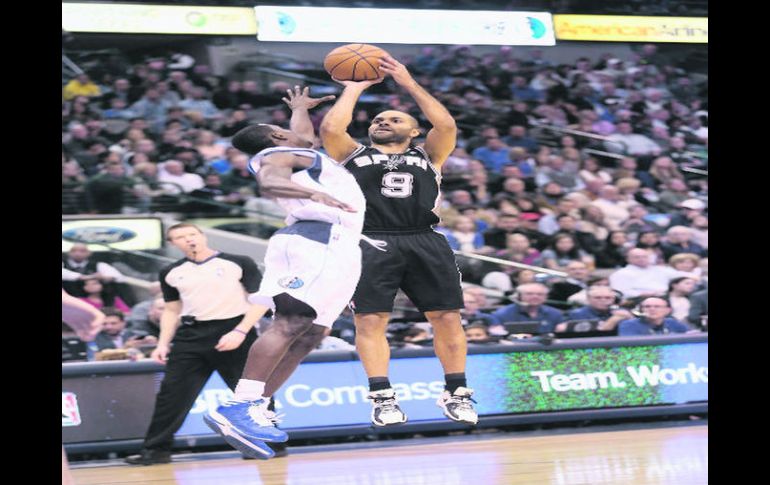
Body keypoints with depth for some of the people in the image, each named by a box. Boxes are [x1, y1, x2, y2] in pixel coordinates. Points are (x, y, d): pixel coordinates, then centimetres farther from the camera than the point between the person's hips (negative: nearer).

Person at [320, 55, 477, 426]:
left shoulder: (428, 156, 22)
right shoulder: (353, 155, 21)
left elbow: (446, 125, 5)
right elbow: (331, 128, 3)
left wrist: (408, 83, 8)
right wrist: (354, 89, 15)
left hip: (425, 242, 1)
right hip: (371, 242, -1)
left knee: (447, 318, -2)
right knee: (370, 320, -9)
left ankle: (456, 393, 9)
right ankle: (382, 397, -5)